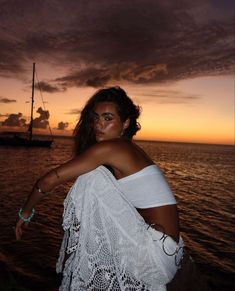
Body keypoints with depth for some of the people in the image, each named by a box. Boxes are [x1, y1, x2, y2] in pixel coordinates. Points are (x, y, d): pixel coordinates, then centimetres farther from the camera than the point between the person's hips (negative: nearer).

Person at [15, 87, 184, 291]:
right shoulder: (129, 149, 10)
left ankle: (77, 256, 4)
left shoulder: (108, 149, -15)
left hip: (158, 249, -9)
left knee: (93, 176, -13)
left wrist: (26, 213, 4)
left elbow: (49, 180, -12)